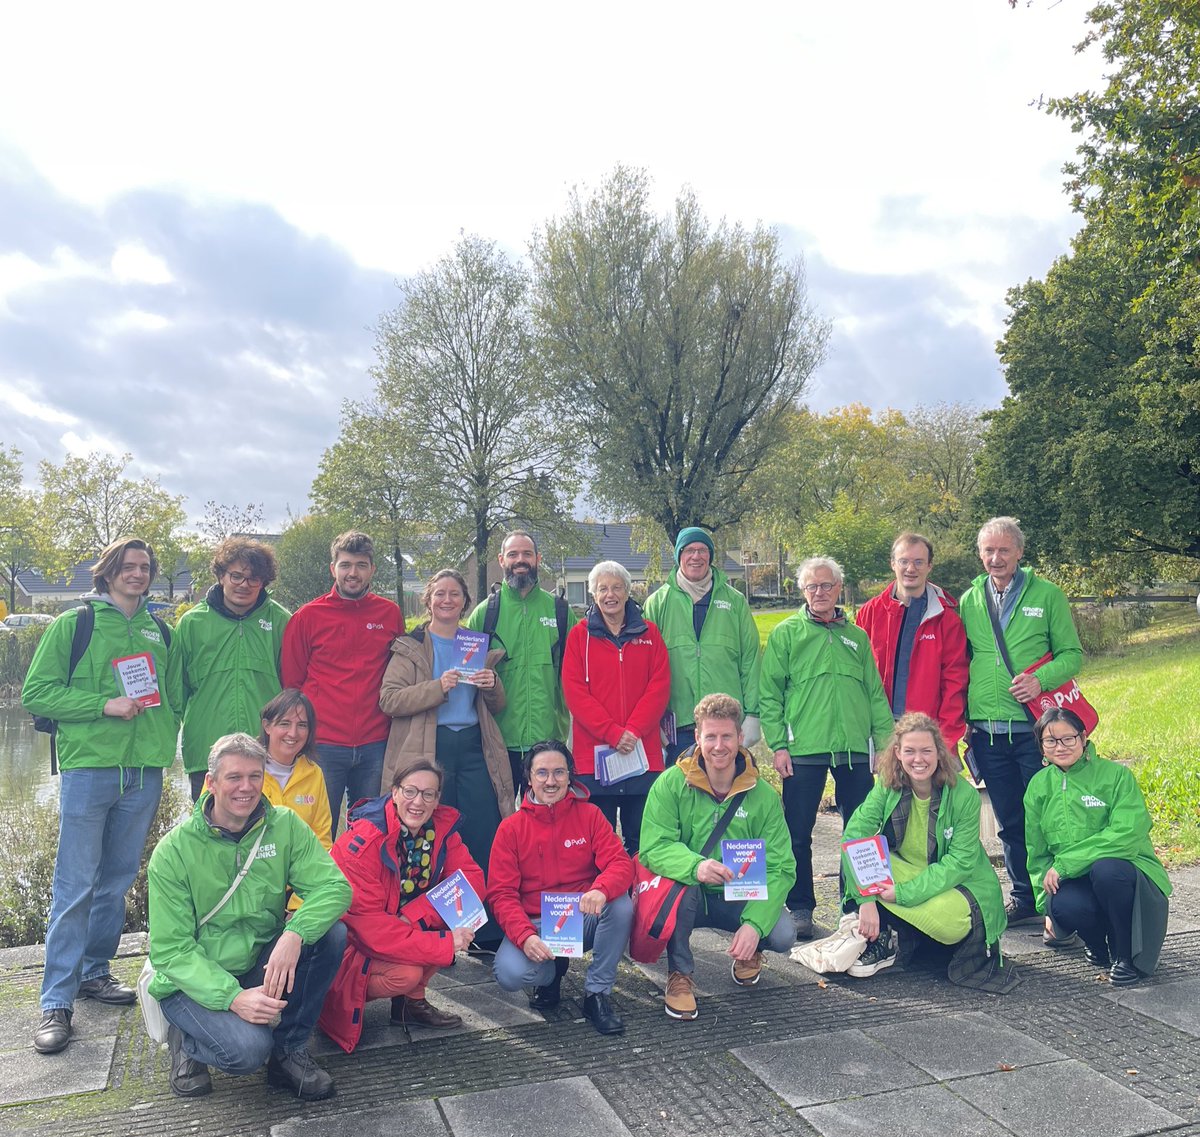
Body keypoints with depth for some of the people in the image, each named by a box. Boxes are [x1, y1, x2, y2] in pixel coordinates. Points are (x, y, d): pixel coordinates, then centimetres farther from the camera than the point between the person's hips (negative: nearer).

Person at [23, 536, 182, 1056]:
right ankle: (56, 1002, 5)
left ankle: (94, 972, 29)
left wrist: (165, 739, 7)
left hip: (144, 772, 4)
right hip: (89, 767, -4)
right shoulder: (74, 624, 0)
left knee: (117, 881, 13)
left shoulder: (160, 633, 12)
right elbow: (36, 693, -4)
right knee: (76, 886, -3)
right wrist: (105, 705, -14)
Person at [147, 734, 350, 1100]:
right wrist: (233, 996, -29)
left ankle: (289, 1051, -4)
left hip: (262, 965, 4)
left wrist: (295, 933, -36)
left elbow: (334, 886, -16)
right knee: (248, 1048, -30)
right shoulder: (173, 851, -13)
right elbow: (171, 950, -15)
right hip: (193, 982, -3)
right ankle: (186, 1042, 6)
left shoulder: (284, 826, -6)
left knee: (331, 932, -23)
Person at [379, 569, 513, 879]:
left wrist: (492, 686, -3)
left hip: (474, 748, 3)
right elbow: (388, 700, -7)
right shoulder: (410, 647, 5)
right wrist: (438, 687, -19)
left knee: (485, 840, 0)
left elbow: (497, 707, 20)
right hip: (428, 751, -3)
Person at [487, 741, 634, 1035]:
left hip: (584, 919, 1)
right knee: (510, 973, -30)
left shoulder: (589, 815, 0)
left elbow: (620, 863, -11)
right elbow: (501, 893, -7)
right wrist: (525, 936, -26)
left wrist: (601, 890, -36)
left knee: (621, 903, -29)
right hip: (534, 925, -1)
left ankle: (597, 993, -8)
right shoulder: (511, 828, -1)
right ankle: (552, 973, 9)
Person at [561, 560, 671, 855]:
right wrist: (612, 733, -14)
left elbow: (659, 687, 1)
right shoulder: (580, 634, 5)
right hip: (593, 752, -1)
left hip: (644, 752, 1)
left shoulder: (649, 633, 9)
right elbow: (574, 691, -4)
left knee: (641, 839, 8)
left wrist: (632, 731, -12)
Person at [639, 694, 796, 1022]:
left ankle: (749, 953, 15)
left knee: (783, 934, -24)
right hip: (686, 896, -2)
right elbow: (653, 847, -21)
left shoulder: (763, 795, -8)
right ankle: (679, 973, -8)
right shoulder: (671, 784, -13)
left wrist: (754, 923, -27)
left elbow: (780, 868, -12)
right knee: (682, 884, -35)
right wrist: (695, 866, -42)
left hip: (741, 899, 2)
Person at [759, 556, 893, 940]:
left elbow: (875, 694, 14)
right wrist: (778, 745, -8)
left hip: (854, 750, 3)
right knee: (798, 834, 3)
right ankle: (800, 908, 17)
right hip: (803, 750, -3)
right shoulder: (785, 634, 2)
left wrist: (886, 741, 6)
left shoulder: (856, 636, 13)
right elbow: (768, 694, -1)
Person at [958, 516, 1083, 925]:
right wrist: (961, 717, 4)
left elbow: (1072, 654, 1)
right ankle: (1024, 898, 26)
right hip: (986, 731, 3)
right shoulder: (968, 601, 8)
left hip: (1034, 727, -3)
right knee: (1009, 821, 13)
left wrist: (1041, 679, -17)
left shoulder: (1047, 595, 1)